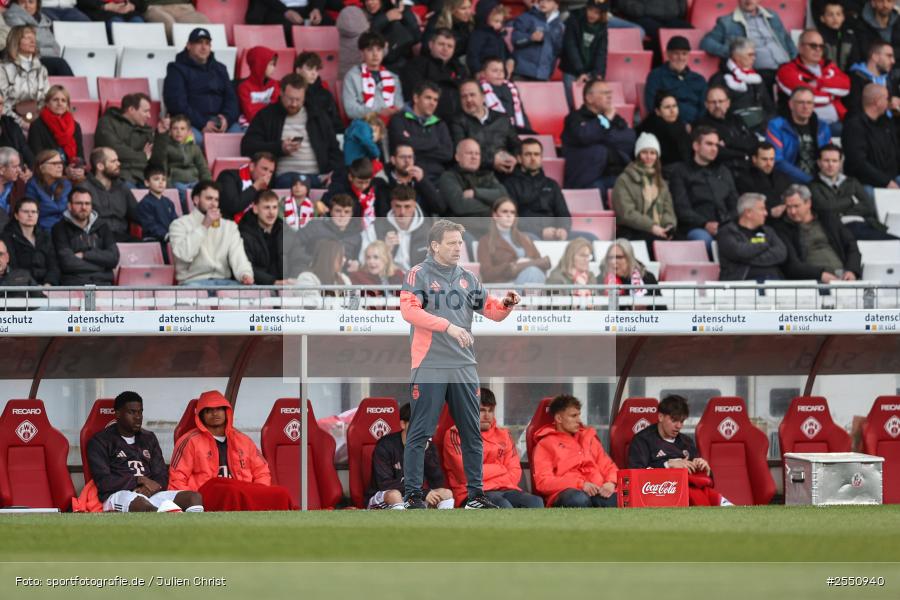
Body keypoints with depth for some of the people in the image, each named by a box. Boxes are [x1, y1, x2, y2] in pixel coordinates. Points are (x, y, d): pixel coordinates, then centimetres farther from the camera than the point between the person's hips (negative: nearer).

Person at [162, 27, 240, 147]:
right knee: (196, 138, -38)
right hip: (192, 123, -4)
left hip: (219, 121, 4)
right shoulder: (177, 69, 8)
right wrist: (202, 124, -17)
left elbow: (231, 98, 16)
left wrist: (227, 119, -8)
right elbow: (177, 103, -5)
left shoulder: (220, 69, 24)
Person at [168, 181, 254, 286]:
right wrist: (204, 226, -7)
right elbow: (185, 255, -12)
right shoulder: (180, 224, 6)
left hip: (223, 281, 4)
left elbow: (238, 255, 3)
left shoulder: (229, 226, 18)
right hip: (193, 281, -4)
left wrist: (245, 274, -19)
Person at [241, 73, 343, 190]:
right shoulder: (266, 116, 14)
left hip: (318, 176, 2)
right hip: (285, 175, -2)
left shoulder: (318, 118, 21)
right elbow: (247, 147, 5)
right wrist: (279, 148, -9)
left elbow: (334, 149, 22)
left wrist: (334, 173, 0)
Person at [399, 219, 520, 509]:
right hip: (429, 367, -5)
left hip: (464, 366, 5)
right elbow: (409, 310, -16)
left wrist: (506, 303, -7)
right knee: (420, 433, -5)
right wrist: (448, 326, -24)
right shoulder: (418, 275, -2)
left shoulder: (468, 278, 15)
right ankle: (413, 494, 0)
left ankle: (475, 493, 14)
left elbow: (492, 311, 16)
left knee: (472, 433, 7)